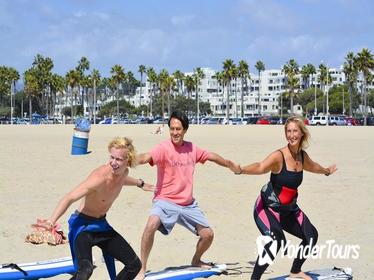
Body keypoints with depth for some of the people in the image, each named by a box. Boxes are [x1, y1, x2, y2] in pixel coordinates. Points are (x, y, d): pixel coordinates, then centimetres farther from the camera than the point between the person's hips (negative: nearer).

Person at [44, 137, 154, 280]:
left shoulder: (123, 172, -3)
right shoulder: (99, 177, -28)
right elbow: (69, 198, -31)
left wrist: (140, 183, 43)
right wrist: (51, 222, -43)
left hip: (101, 225, 9)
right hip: (82, 225, -8)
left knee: (134, 265, 10)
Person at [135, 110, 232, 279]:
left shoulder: (191, 148, 3)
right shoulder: (164, 148, -15)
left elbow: (212, 157, 20)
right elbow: (146, 157, -34)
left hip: (188, 204, 6)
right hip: (165, 201, -6)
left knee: (208, 235, 6)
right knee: (151, 225, -33)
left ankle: (196, 260, 39)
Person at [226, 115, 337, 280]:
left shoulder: (303, 155, -1)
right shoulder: (279, 156, -24)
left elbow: (312, 167, 24)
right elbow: (261, 167, -43)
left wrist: (327, 171, 44)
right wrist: (240, 170, -63)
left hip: (289, 209, 8)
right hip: (267, 207, -8)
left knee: (311, 236, 17)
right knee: (276, 241, -29)